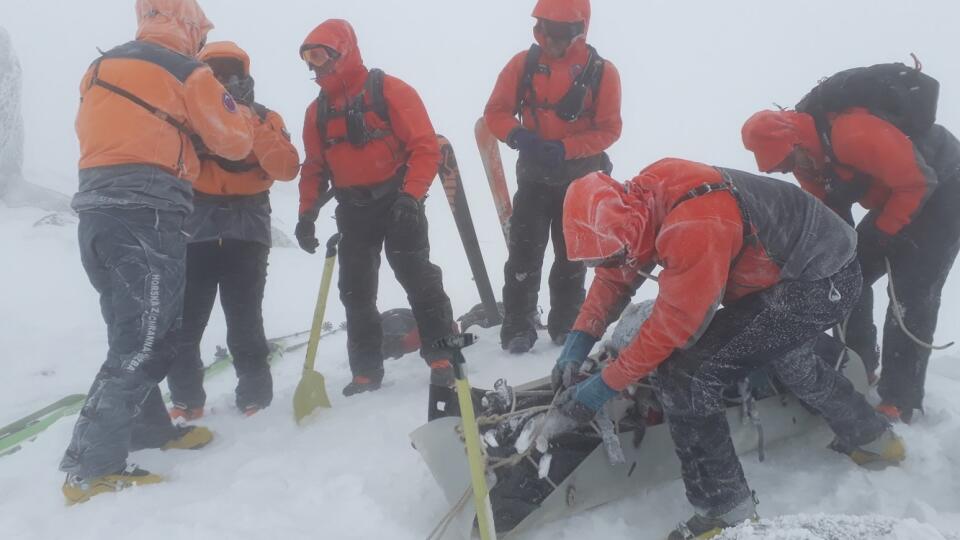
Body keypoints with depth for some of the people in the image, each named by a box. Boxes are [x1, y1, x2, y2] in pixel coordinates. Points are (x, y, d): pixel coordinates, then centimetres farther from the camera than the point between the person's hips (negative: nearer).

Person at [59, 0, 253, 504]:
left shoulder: (101, 67, 18)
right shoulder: (186, 72, -3)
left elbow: (95, 132, 23)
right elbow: (236, 143, 3)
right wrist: (238, 115, 24)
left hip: (96, 211, 8)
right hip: (146, 216, -8)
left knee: (132, 330, 18)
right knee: (143, 342, -6)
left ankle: (148, 426, 30)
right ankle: (91, 467, -7)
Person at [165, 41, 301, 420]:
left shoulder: (265, 118, 9)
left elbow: (287, 169, -8)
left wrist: (252, 126, -18)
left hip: (246, 233, -1)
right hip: (196, 232, 1)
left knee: (244, 325, -2)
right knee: (183, 323, -2)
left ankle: (255, 396, 14)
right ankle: (185, 398, 15)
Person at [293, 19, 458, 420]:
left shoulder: (389, 92, -9)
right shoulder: (317, 111, 10)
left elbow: (425, 146, -13)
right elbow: (314, 168, 14)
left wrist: (411, 195, -23)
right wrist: (307, 214, 5)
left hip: (397, 203, -6)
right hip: (353, 210, 6)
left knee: (418, 279, -6)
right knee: (356, 291, 7)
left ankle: (443, 359, 5)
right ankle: (366, 371, 17)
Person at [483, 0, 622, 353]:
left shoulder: (602, 71, -8)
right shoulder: (523, 64, -3)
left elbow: (609, 129, -10)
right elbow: (495, 112, -2)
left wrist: (565, 149, -24)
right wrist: (517, 135, -23)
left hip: (580, 178, 0)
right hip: (533, 175, 1)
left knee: (572, 256, 11)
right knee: (524, 254, -1)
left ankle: (566, 325, 25)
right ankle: (517, 328, 9)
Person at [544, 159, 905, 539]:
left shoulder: (694, 228, -36)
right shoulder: (639, 198, -9)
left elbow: (672, 325, -30)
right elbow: (615, 275, 3)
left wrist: (603, 386, -21)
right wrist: (578, 344, -6)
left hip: (819, 286, -10)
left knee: (684, 375, -16)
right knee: (791, 360, 37)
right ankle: (873, 438, 60)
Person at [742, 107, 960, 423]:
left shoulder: (855, 135, -36)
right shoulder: (807, 159, -7)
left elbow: (918, 182, -28)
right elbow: (830, 214, 4)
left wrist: (882, 234, -22)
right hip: (896, 194, 8)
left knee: (912, 297, -13)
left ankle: (899, 403, -7)